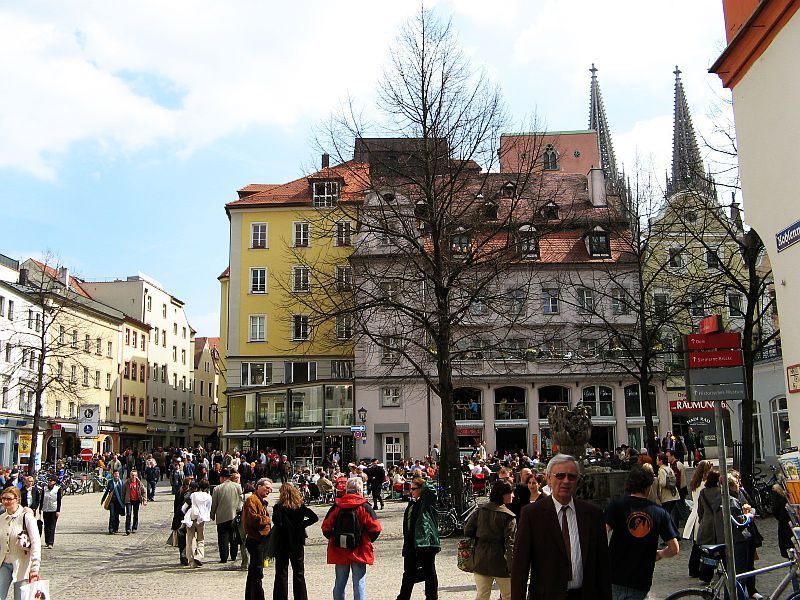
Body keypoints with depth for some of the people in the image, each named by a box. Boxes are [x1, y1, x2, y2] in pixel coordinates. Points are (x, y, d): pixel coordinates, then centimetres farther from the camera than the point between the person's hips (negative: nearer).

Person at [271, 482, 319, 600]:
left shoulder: (279, 507, -13)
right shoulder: (301, 506, -1)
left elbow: (277, 522, -27)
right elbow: (314, 517, -6)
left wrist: (273, 531, -7)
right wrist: (301, 525, 1)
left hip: (282, 543, -4)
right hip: (298, 543, 4)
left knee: (281, 573, 6)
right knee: (299, 573, 13)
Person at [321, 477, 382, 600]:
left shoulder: (336, 506, -1)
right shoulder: (364, 507, -9)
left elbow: (326, 527, -1)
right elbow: (375, 528, -10)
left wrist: (334, 539, 12)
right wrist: (367, 540, 6)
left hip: (339, 552, 3)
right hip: (359, 552, -3)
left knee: (340, 583, 14)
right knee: (359, 582, 5)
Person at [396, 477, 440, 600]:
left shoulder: (427, 503, -9)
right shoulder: (413, 502, 12)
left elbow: (430, 490, -30)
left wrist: (423, 484, -10)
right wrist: (407, 543, 20)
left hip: (425, 543, -8)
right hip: (411, 544, 8)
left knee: (429, 572, 5)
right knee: (409, 572, 18)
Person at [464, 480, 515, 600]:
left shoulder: (480, 510, 3)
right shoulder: (508, 516, -12)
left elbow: (467, 531, 3)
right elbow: (510, 543, -16)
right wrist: (512, 568, -17)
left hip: (480, 561, 5)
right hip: (500, 562, -4)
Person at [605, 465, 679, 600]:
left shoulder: (617, 505, -6)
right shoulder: (659, 512, 1)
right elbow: (674, 549, 1)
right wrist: (659, 554, 22)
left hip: (614, 578, -1)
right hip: (642, 582, 1)